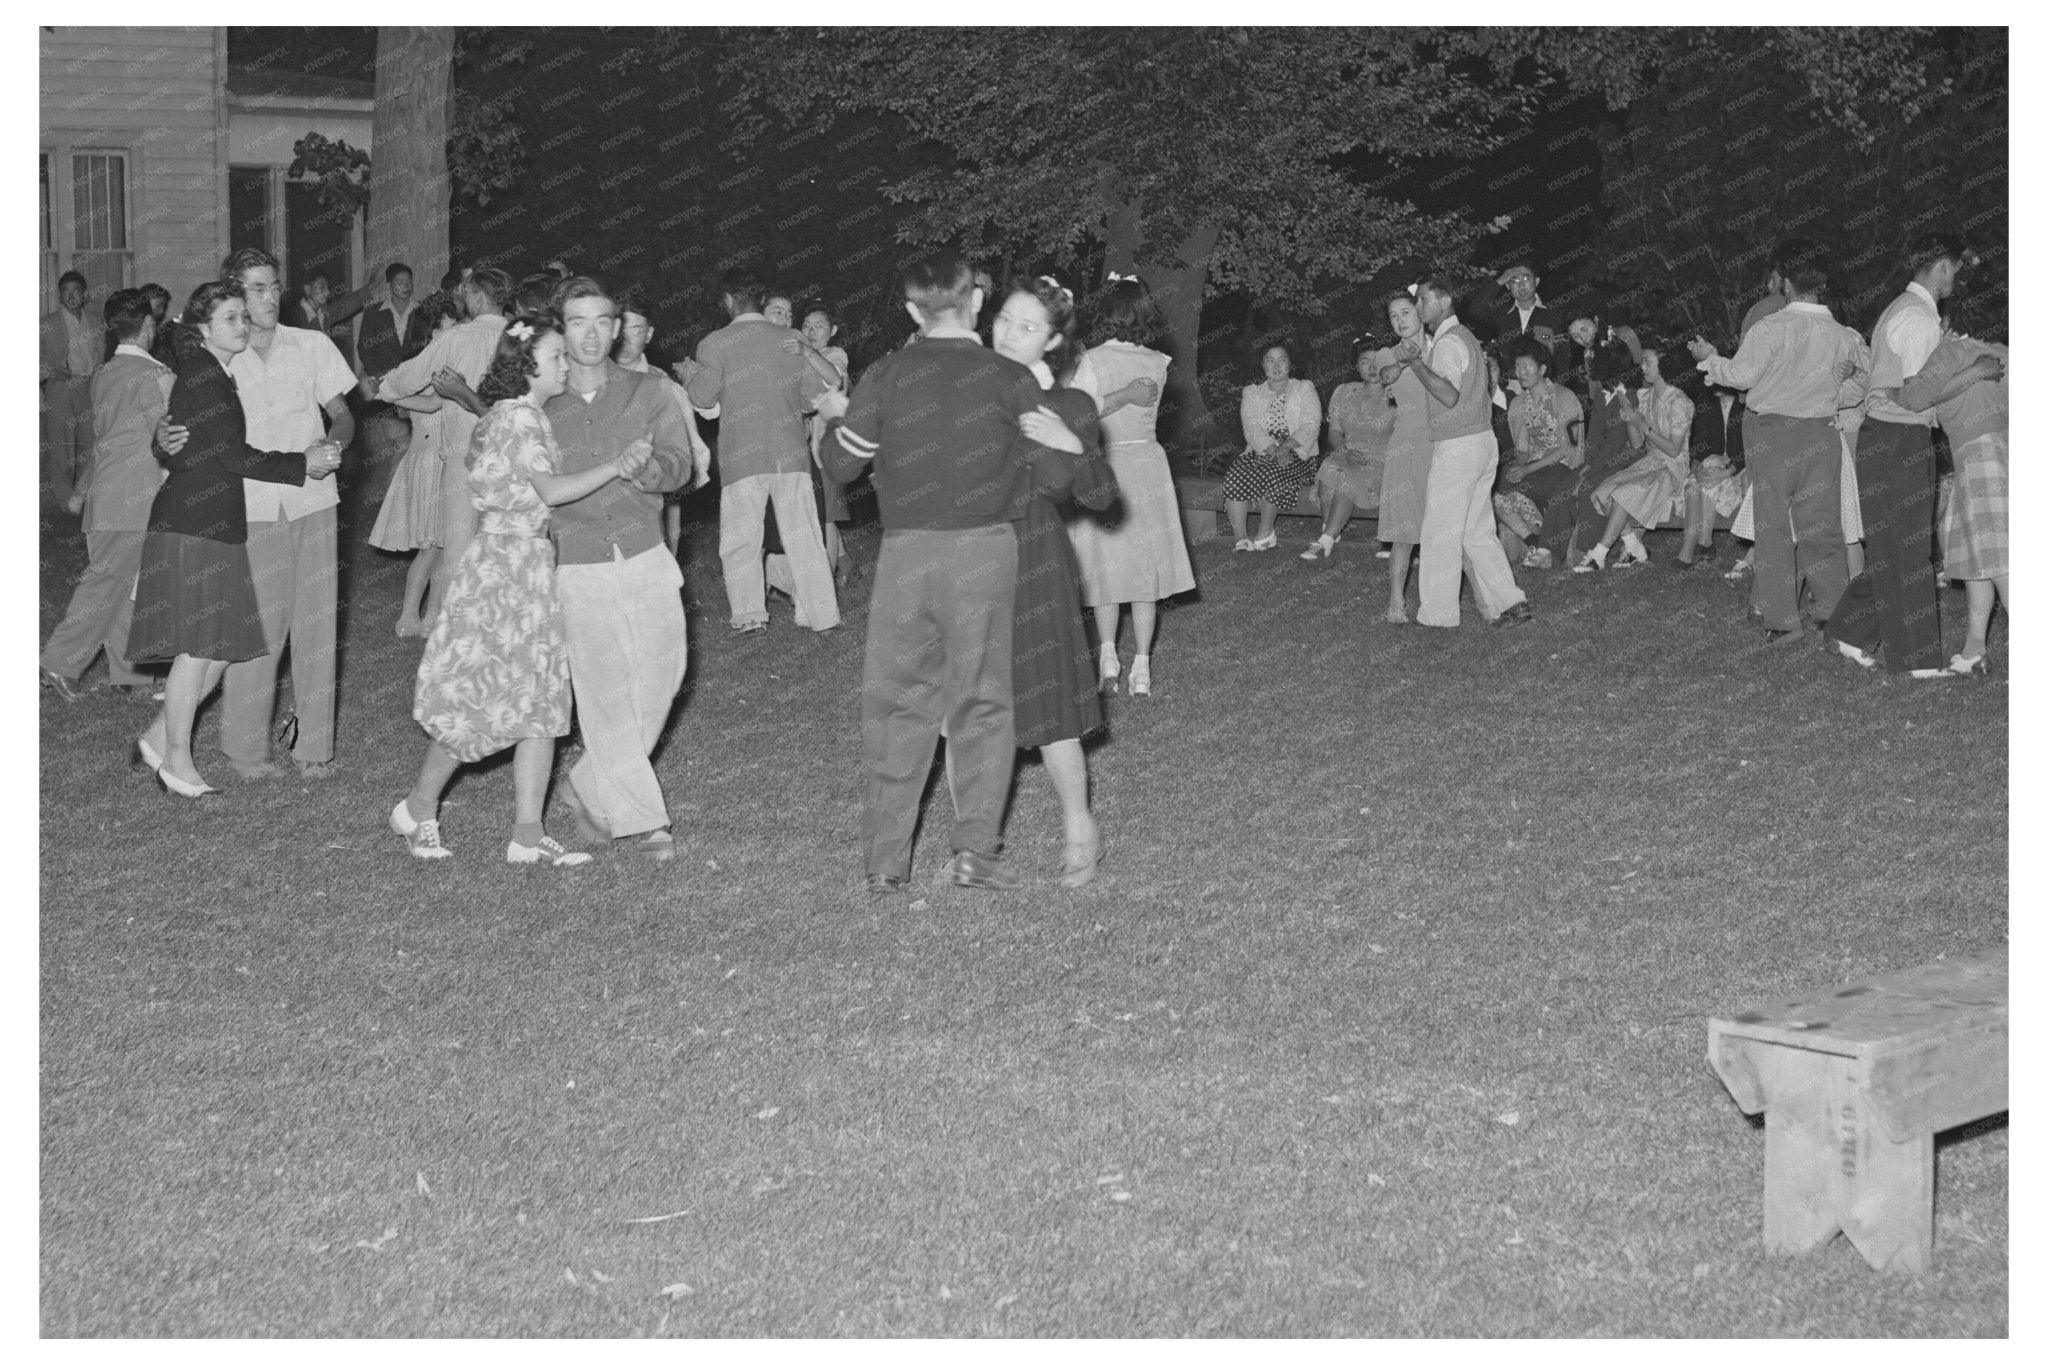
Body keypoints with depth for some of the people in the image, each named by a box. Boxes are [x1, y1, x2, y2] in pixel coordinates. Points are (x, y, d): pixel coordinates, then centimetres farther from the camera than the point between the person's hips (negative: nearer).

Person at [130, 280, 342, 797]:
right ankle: (176, 761, 5)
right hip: (192, 527, -10)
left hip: (217, 525, 10)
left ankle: (159, 737, 19)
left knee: (224, 647, 9)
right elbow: (232, 456, -18)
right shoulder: (201, 377, -14)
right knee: (199, 648, -5)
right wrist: (303, 464, -13)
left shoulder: (217, 376, 17)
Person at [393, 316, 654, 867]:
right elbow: (550, 490, -23)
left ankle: (528, 833, 7)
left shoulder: (529, 416, 15)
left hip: (534, 566, 10)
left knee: (541, 701, 5)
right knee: (476, 697, -3)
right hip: (503, 563, -10)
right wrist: (615, 467, -21)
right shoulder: (516, 417, -14)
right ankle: (418, 810, 12)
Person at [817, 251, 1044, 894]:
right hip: (986, 551, -1)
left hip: (906, 552, 1)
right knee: (982, 699, 10)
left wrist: (837, 417, 21)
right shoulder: (1011, 380, -3)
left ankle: (885, 861, 11)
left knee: (896, 702, 10)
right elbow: (1050, 472, -2)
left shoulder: (885, 376, -1)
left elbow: (842, 464, 2)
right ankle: (975, 847, 1)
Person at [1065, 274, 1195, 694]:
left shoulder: (1092, 361, -11)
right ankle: (1141, 667, 4)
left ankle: (1108, 655, 2)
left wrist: (1123, 396, -12)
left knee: (1106, 564, 11)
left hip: (1102, 468, -2)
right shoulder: (1156, 364, -2)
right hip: (1147, 463, 2)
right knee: (1145, 565, 6)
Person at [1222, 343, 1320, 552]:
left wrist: (1286, 446, -21)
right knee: (1236, 475, -30)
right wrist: (1273, 449, -20)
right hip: (1260, 452, 2)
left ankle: (1265, 534, -21)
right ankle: (1240, 539, -30)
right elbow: (1252, 429, -1)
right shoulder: (1252, 392, 16)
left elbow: (1310, 426, -3)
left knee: (1267, 473, -35)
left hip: (1296, 454, -2)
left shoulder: (1304, 389, 11)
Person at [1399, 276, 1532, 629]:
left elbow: (1449, 395, -26)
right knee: (1477, 532, 12)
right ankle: (1509, 603, 7)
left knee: (1440, 532, -2)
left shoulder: (1448, 343, -13)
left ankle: (1438, 614, 2)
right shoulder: (1464, 336, 18)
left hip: (1457, 448, -10)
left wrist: (1417, 363, -30)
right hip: (1482, 441, 10)